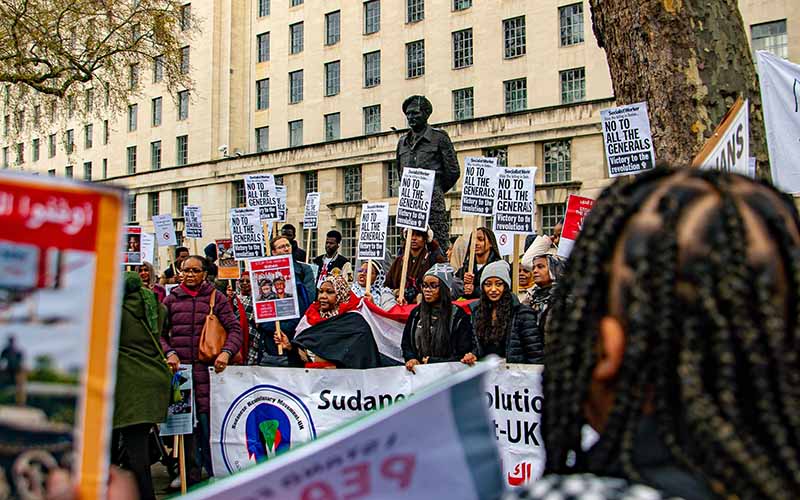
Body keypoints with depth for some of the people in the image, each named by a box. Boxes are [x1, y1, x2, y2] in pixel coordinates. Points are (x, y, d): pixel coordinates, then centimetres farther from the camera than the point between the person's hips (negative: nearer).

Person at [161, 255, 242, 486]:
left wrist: (226, 352, -14)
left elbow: (234, 328, 2)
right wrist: (169, 353, -3)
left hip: (207, 368, -3)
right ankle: (191, 473, 15)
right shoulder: (171, 299, 13)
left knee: (207, 419, -7)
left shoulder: (216, 297, 6)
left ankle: (214, 472, 3)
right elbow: (160, 332, 15)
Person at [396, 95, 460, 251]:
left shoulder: (439, 137, 2)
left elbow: (453, 171, 1)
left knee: (439, 244, -8)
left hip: (432, 200, -6)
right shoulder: (403, 141, 19)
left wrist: (436, 190, 8)